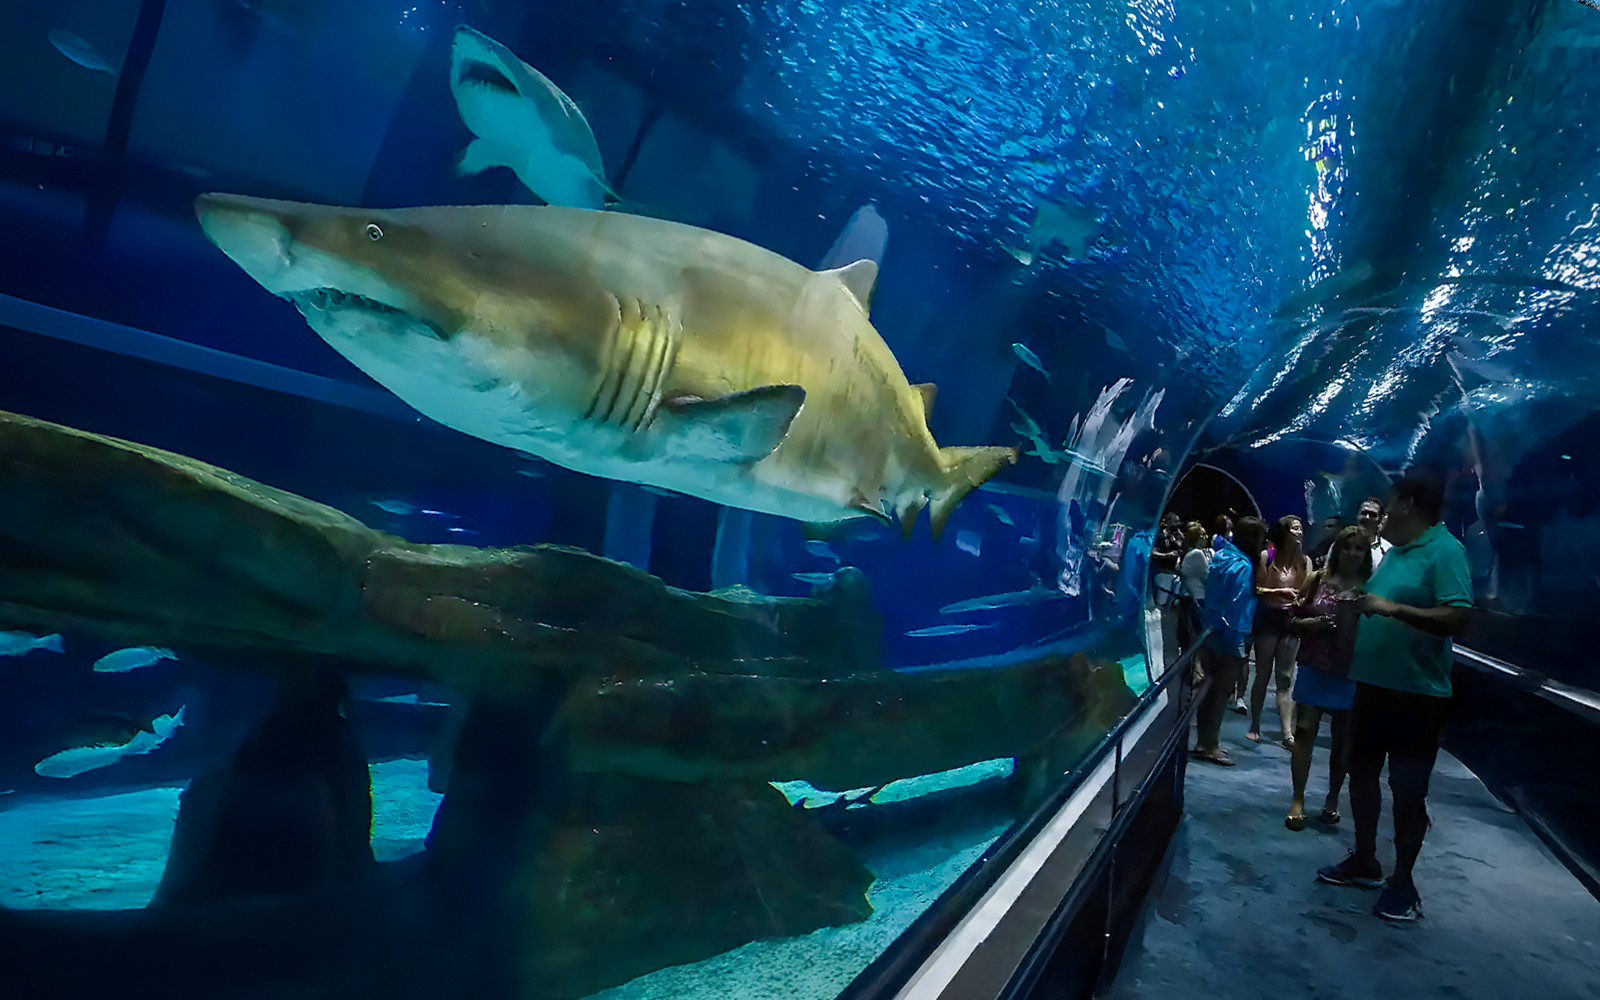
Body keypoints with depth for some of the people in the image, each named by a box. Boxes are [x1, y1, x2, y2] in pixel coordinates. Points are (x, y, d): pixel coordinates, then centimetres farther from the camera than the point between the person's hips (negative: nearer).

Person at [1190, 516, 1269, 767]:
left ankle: (1205, 742, 26)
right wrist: (1237, 644, -19)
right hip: (1230, 638, -9)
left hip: (1213, 634, 9)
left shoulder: (1222, 555, 8)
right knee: (1221, 691, 1)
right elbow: (1236, 606, -22)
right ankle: (1208, 745, 10)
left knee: (1213, 689, 16)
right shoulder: (1242, 566, -19)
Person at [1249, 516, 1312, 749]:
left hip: (1291, 619, 3)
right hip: (1269, 617, -3)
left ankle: (1288, 733, -1)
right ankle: (1255, 726, 15)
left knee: (1285, 678, 2)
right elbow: (1257, 589, -6)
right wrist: (1281, 591, -18)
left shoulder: (1305, 560, 7)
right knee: (1263, 674, 4)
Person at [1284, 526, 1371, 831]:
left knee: (1343, 740, 9)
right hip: (1314, 668, 0)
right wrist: (1311, 623, -14)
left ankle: (1332, 799, 26)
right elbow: (1295, 618, 7)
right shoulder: (1318, 580, 2)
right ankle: (1298, 800, 9)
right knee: (1304, 732, 0)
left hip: (1351, 673, 0)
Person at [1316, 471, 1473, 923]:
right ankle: (1364, 861, 33)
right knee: (1362, 774, 17)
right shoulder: (1395, 551, 12)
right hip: (1373, 685, 9)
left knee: (1407, 791, 3)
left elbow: (1458, 616, -27)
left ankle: (1403, 882, 19)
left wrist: (1393, 608, -31)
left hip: (1417, 694, -9)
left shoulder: (1444, 550, -15)